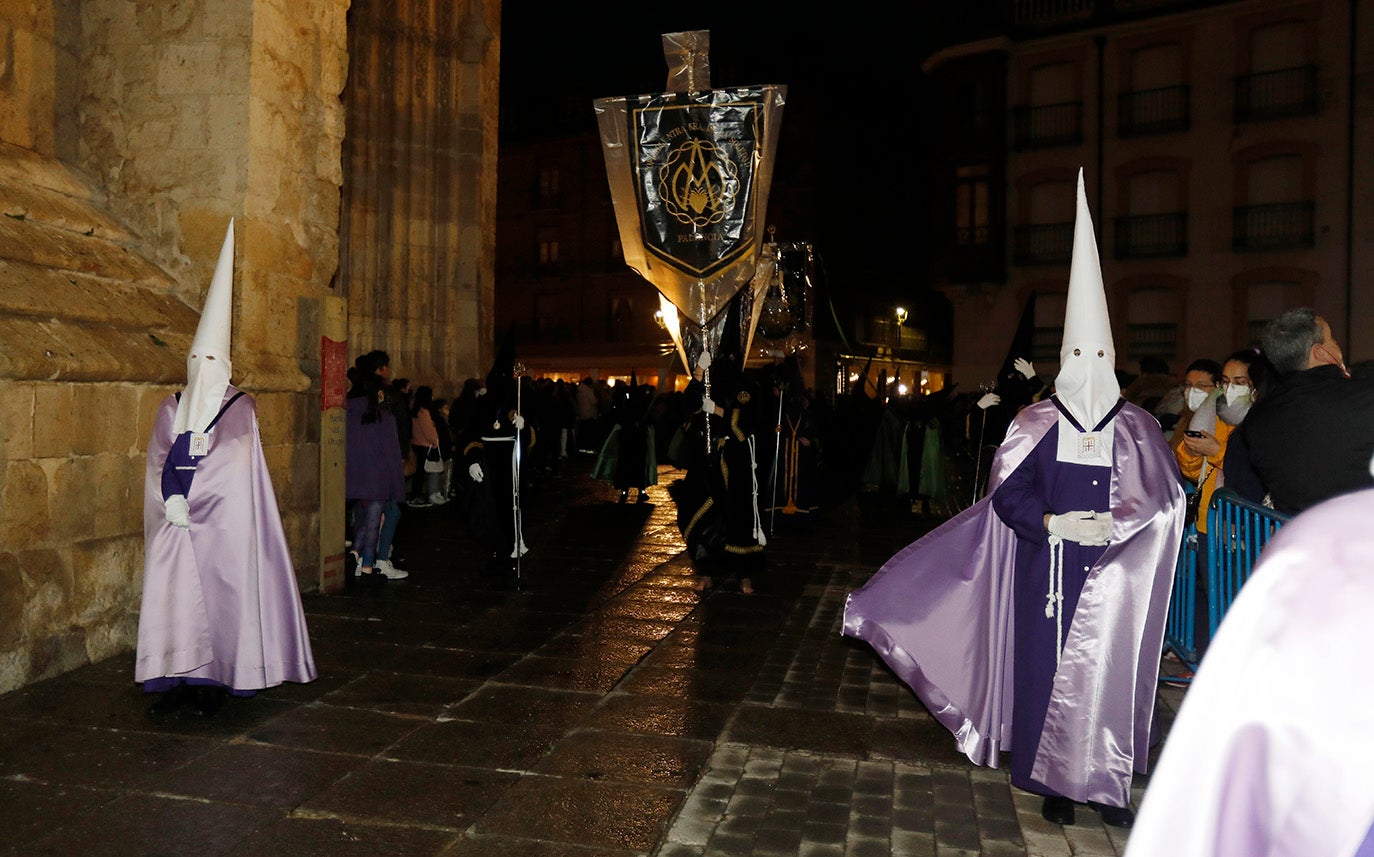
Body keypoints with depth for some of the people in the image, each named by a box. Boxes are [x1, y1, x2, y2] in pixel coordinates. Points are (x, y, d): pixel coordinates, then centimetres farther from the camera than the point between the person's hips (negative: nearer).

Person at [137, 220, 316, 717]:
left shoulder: (240, 407, 0)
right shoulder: (171, 407, 13)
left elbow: (231, 463, -9)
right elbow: (158, 463, 6)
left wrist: (186, 499, -11)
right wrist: (171, 502, -10)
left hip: (221, 523, -4)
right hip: (175, 523, 4)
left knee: (216, 596, -3)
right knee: (170, 596, 0)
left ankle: (211, 681, 6)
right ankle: (176, 681, 7)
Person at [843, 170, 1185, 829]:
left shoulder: (1136, 428, 4)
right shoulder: (1036, 424, 0)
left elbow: (1163, 499, -3)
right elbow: (1007, 494, -4)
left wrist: (1111, 525, -19)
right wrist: (1055, 523, -19)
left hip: (1111, 576, 1)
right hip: (1047, 572, -1)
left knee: (1108, 674, 3)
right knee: (1047, 670, 4)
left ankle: (1105, 781, 17)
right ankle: (1056, 780, 18)